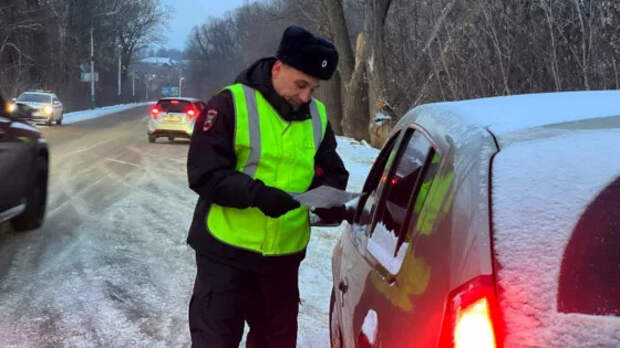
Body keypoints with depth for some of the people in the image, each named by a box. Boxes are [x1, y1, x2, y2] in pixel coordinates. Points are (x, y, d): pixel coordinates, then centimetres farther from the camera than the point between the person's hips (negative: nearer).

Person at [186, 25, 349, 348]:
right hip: (225, 251, -5)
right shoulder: (230, 104, -12)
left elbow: (332, 174, 13)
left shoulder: (317, 116, 6)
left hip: (284, 255, 5)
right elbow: (204, 173, -16)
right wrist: (255, 193, -31)